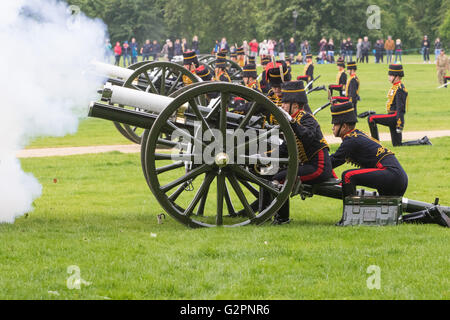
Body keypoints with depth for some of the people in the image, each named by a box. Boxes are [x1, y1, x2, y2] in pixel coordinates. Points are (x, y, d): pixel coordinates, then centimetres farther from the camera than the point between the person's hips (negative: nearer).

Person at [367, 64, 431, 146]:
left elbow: (400, 108, -20)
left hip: (394, 117, -10)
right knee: (397, 144, 10)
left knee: (371, 118, -15)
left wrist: (400, 125, -24)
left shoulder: (400, 89, -15)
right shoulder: (394, 87, 16)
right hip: (393, 117, 10)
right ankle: (423, 141, 12)